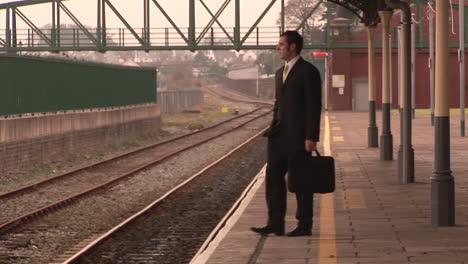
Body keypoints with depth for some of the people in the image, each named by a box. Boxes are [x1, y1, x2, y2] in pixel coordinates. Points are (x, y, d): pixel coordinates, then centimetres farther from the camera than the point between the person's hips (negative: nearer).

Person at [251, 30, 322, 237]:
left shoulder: (308, 71, -8)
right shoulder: (280, 73, 17)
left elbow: (314, 106, -13)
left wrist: (311, 137, -17)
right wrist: (273, 131, 16)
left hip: (299, 136, -8)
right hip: (280, 135, 8)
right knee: (273, 176, 2)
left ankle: (305, 225, 8)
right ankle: (275, 223, 5)